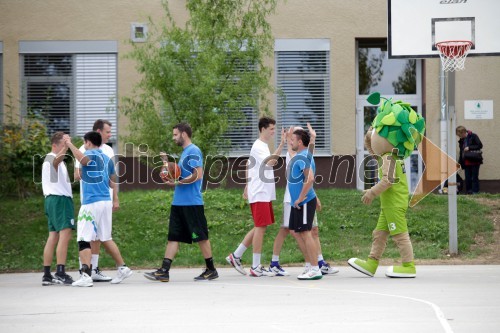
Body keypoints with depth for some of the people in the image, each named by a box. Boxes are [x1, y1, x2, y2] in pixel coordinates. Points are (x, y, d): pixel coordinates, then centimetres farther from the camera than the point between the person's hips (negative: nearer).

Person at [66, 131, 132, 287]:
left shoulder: (90, 155, -7)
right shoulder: (107, 159, 15)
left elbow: (82, 158, -33)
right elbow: (113, 181, 23)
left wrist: (70, 144, -24)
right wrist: (115, 199, 32)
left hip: (91, 203, -8)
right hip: (106, 202, 8)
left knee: (84, 240, -7)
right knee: (106, 238, 19)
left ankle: (86, 276, -16)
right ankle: (122, 268, 21)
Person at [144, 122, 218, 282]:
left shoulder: (193, 151, -11)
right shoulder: (184, 152, 18)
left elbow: (198, 175, -20)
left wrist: (178, 182, -20)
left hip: (192, 203, -10)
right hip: (179, 202, 10)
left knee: (200, 236, -1)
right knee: (173, 237, 4)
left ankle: (211, 270, 9)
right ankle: (164, 271, 2)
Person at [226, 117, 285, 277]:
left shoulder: (262, 146, 16)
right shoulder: (258, 147, -14)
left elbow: (249, 165, 25)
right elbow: (270, 162, -30)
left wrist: (247, 186, 27)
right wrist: (281, 144, -32)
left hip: (265, 194, 10)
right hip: (260, 194, -10)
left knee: (259, 227, 13)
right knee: (260, 227, -6)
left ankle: (236, 256, 17)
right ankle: (256, 267, -3)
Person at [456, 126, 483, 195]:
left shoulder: (473, 136, -6)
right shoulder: (461, 140, 12)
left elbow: (480, 145, -11)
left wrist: (469, 148, -17)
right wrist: (460, 162, 14)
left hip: (474, 161, -6)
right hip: (466, 162, 6)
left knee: (474, 177, -3)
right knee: (467, 178, 5)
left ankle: (475, 191, -1)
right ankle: (468, 191, 9)